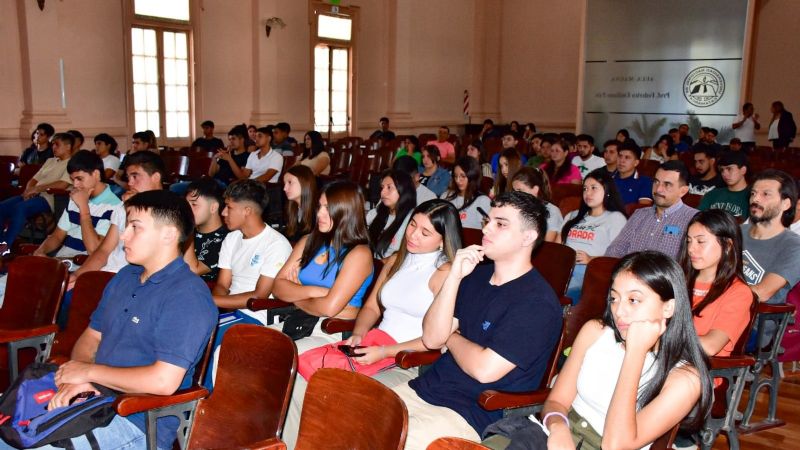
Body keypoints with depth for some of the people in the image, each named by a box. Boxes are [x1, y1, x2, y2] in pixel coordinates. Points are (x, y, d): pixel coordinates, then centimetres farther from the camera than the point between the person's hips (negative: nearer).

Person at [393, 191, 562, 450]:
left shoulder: (537, 302, -14)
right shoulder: (476, 276, 9)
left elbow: (484, 369, -21)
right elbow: (431, 339, 2)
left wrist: (451, 337, -1)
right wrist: (453, 277, -9)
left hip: (471, 416, -7)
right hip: (425, 388, 7)